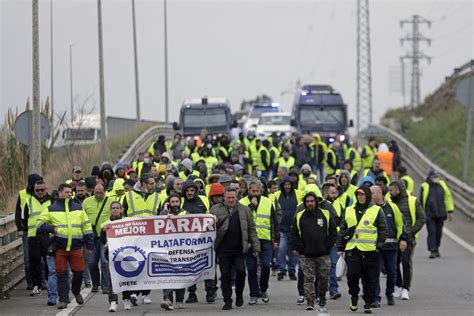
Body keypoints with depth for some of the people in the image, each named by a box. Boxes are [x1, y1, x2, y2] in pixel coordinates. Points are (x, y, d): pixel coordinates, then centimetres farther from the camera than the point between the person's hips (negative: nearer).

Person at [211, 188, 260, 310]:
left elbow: (251, 230, 10)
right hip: (223, 249, 0)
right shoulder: (216, 210, 7)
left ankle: (239, 294, 13)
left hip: (239, 249, 0)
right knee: (225, 275, 1)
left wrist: (255, 246, 5)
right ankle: (227, 301, 9)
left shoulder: (245, 210, 10)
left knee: (240, 271, -11)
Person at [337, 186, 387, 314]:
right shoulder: (349, 211, 14)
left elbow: (383, 230, 3)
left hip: (370, 251, -2)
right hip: (352, 250, 2)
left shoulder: (377, 211, 4)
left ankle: (368, 303, 10)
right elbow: (342, 230, 18)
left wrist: (379, 245, -7)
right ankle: (354, 297, 14)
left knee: (370, 279, 1)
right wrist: (340, 247, 13)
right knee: (352, 275, -9)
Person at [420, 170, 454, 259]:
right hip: (429, 214, -4)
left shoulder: (442, 185, 9)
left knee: (439, 232, 9)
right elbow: (421, 201, 3)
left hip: (440, 214, 4)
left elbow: (448, 197, 13)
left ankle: (436, 249, 26)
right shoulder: (424, 187, -1)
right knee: (431, 232, -11)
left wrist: (450, 211, 9)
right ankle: (432, 251, -13)